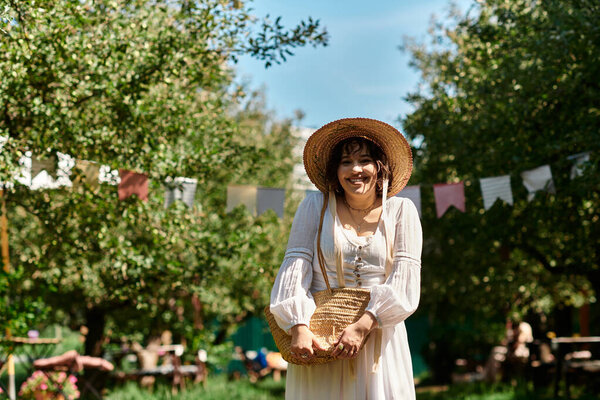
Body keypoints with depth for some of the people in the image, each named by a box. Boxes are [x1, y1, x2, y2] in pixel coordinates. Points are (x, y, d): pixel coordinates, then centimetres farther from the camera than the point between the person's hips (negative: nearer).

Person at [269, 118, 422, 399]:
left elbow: (406, 276, -5)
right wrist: (299, 328, -16)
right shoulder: (315, 206, 6)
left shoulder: (401, 211, 5)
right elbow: (296, 265, -1)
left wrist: (363, 325, -18)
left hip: (379, 339, 0)